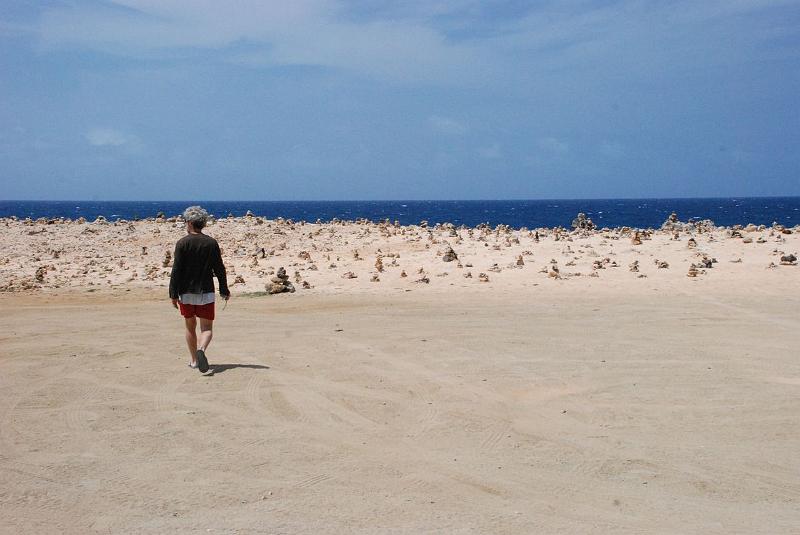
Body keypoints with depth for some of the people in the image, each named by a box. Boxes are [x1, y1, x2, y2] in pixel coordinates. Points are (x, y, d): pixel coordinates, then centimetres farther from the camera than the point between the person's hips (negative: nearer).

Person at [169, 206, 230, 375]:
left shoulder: (182, 243, -6)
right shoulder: (211, 243, 0)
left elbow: (176, 270, -9)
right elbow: (219, 269, 3)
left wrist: (173, 294, -5)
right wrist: (224, 290, 13)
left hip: (186, 293, 0)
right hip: (206, 292, 0)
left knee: (190, 327, 15)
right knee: (206, 328, 1)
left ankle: (194, 360, 23)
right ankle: (201, 350, -28)